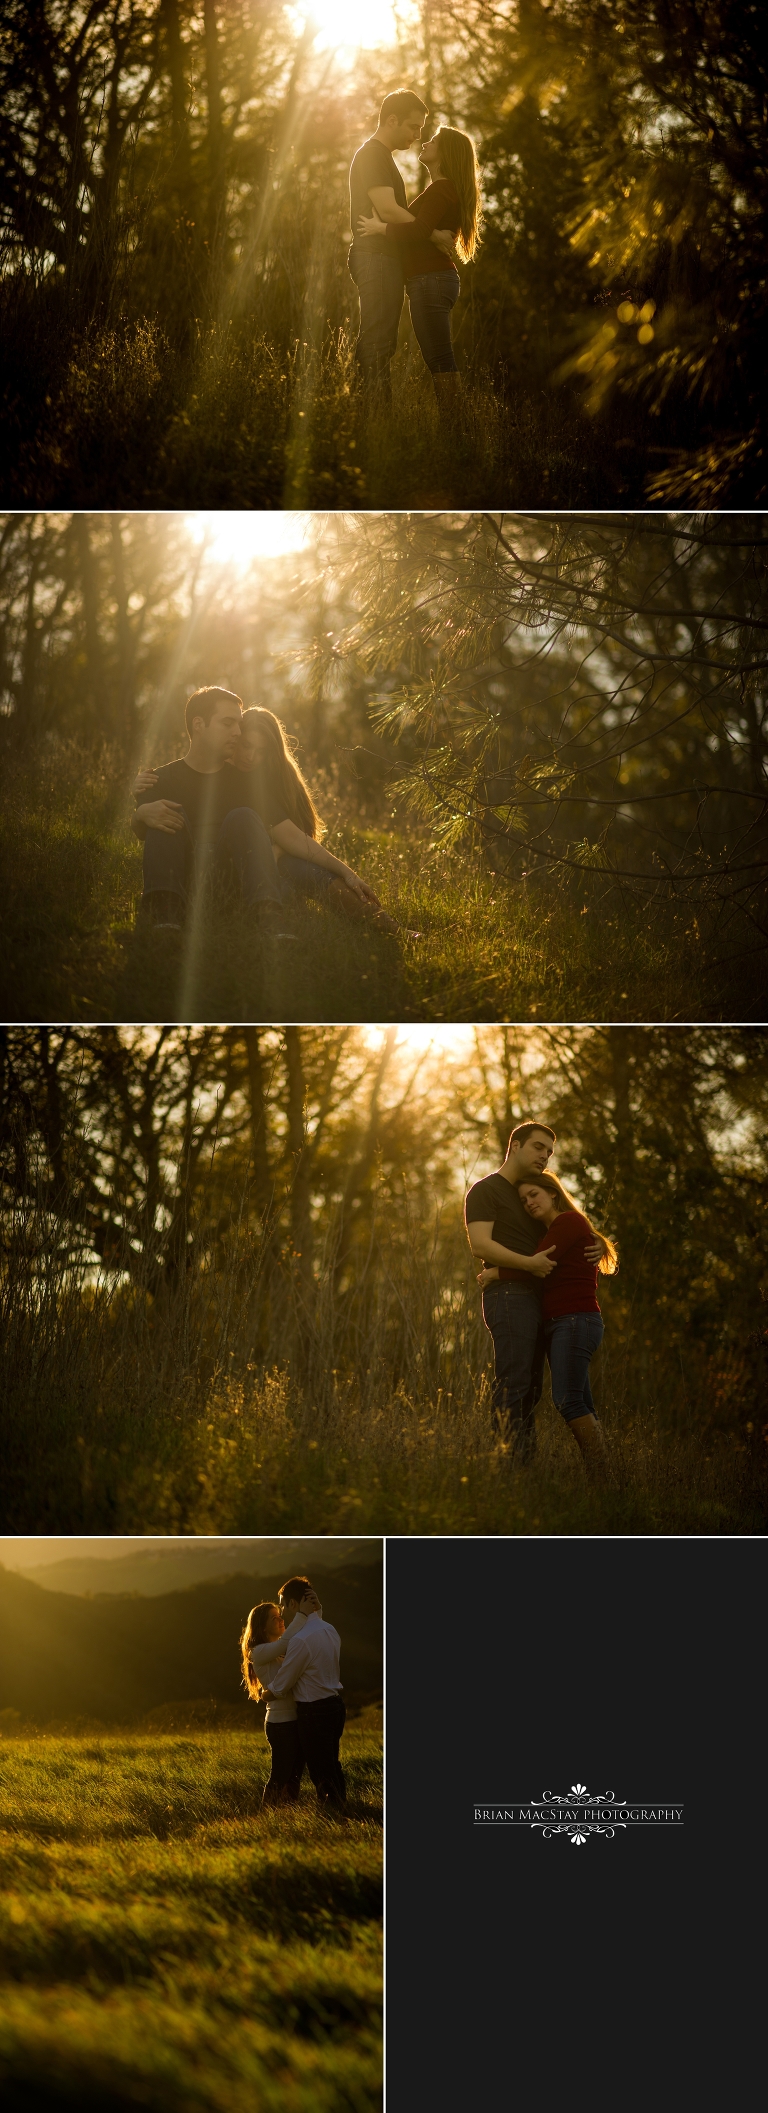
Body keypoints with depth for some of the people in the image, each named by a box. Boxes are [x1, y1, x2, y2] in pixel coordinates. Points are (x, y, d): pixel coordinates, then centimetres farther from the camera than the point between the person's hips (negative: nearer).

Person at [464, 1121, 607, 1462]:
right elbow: (480, 1244, -13)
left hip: (534, 1298, 9)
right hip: (509, 1295, -9)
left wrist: (596, 1246, -2)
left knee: (530, 1390, 4)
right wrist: (529, 1263, -26)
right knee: (513, 1386, -16)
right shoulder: (486, 1190, 1)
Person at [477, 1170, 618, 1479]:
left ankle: (600, 1478, -24)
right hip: (557, 1325, 10)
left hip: (575, 1321, -10)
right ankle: (597, 1477, -1)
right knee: (581, 1407, 3)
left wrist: (494, 1274, -4)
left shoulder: (569, 1221, -5)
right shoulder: (547, 1232, 24)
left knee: (568, 1400, -20)